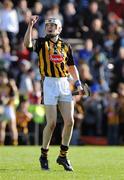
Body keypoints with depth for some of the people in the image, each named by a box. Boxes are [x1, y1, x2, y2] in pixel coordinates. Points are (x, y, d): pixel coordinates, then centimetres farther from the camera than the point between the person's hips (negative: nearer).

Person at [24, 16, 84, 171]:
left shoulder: (65, 46, 14)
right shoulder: (41, 43, 2)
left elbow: (71, 66, 20)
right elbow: (27, 44, -20)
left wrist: (78, 83, 8)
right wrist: (30, 25, -27)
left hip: (65, 84, 4)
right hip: (50, 83, -4)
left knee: (69, 121, -2)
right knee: (52, 123, -8)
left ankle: (63, 155, 12)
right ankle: (44, 155, 9)